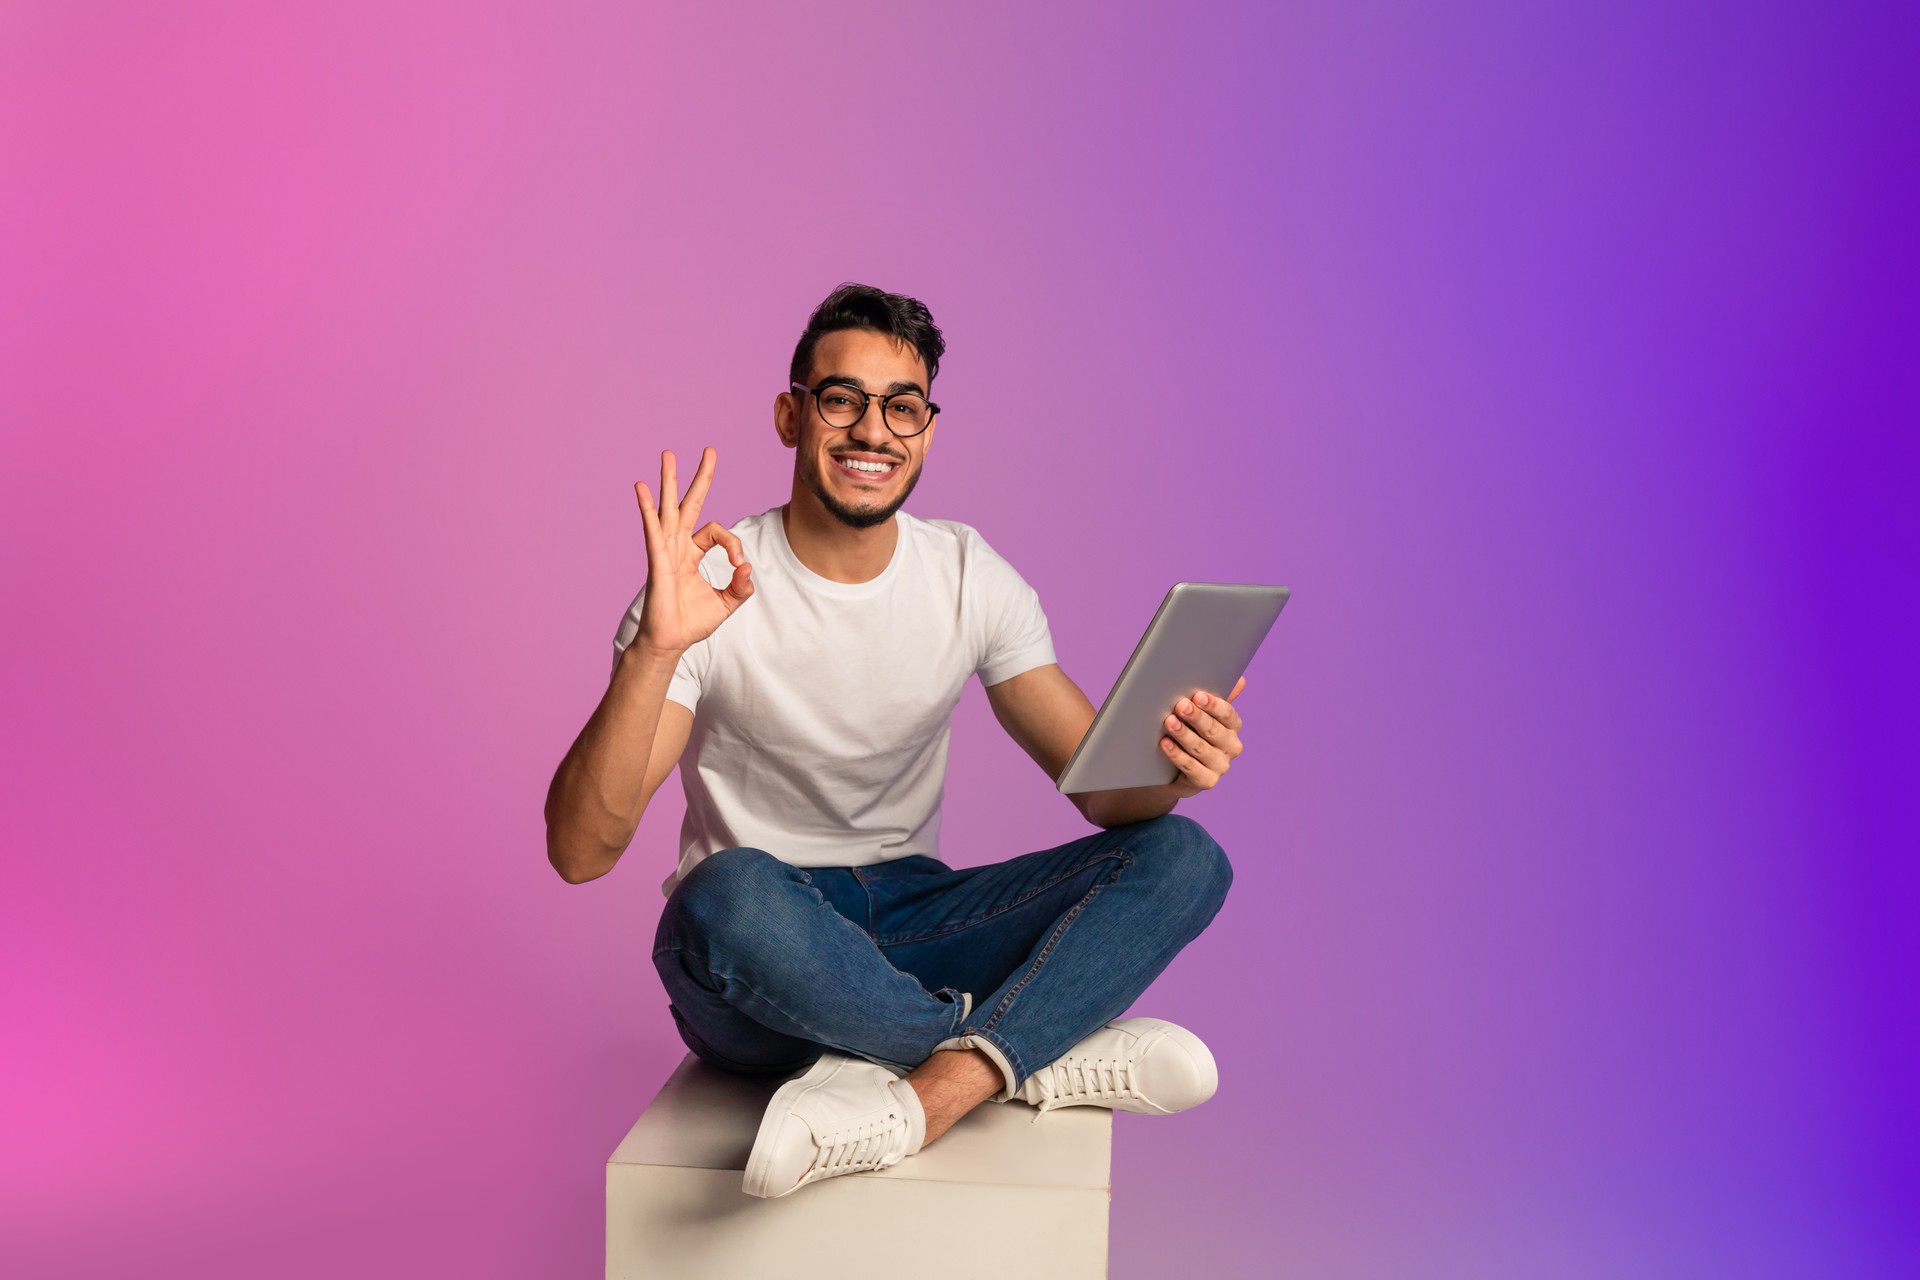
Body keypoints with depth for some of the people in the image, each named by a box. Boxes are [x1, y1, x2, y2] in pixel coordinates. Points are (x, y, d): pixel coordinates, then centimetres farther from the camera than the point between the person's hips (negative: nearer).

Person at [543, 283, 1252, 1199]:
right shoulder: (712, 591, -12)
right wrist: (656, 652, -36)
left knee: (1184, 857, -16)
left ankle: (922, 1095, -31)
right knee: (732, 892, -40)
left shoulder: (971, 576, 0)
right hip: (756, 955, -3)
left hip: (912, 918, 4)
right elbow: (578, 854, -21)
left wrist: (1170, 767, -26)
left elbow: (1103, 787, -2)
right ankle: (1052, 1052, -18)